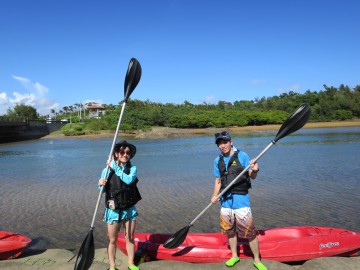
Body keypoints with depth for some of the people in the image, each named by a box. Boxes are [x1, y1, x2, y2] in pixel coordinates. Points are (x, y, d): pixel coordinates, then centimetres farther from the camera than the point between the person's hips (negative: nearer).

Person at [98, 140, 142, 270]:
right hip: (113, 211, -1)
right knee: (112, 241, 10)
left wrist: (114, 166, -22)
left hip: (129, 210, 1)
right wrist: (101, 184, -21)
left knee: (130, 239, 14)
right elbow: (103, 190, 1)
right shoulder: (107, 170, -6)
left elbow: (129, 179, -25)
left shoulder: (133, 168, -4)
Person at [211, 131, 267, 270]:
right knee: (230, 231, 17)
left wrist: (254, 170, -30)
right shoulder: (218, 161, 6)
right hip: (225, 201, 5)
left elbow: (252, 176, -8)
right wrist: (215, 196, -1)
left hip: (241, 199, -4)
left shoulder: (242, 156, -7)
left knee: (250, 232, -1)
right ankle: (234, 256, 37)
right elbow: (218, 181, 11)